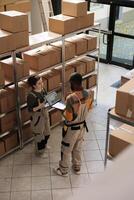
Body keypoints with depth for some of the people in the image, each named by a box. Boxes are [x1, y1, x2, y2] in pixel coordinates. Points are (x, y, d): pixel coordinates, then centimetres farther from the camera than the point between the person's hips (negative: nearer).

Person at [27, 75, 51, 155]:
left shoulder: (43, 90, -5)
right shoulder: (31, 96, -27)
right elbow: (30, 109, -22)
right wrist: (39, 107, -36)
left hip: (45, 113, 8)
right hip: (37, 116, -8)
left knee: (46, 132, 26)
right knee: (39, 134, 11)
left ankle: (44, 145, 52)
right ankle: (40, 151, 33)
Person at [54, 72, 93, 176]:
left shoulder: (71, 98, -33)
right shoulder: (89, 94, -13)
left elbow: (69, 118, -26)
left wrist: (64, 112, -6)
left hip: (72, 128, -6)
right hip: (82, 125, 6)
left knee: (66, 149, 16)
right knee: (78, 148, 26)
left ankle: (63, 170, 34)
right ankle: (77, 167, 43)